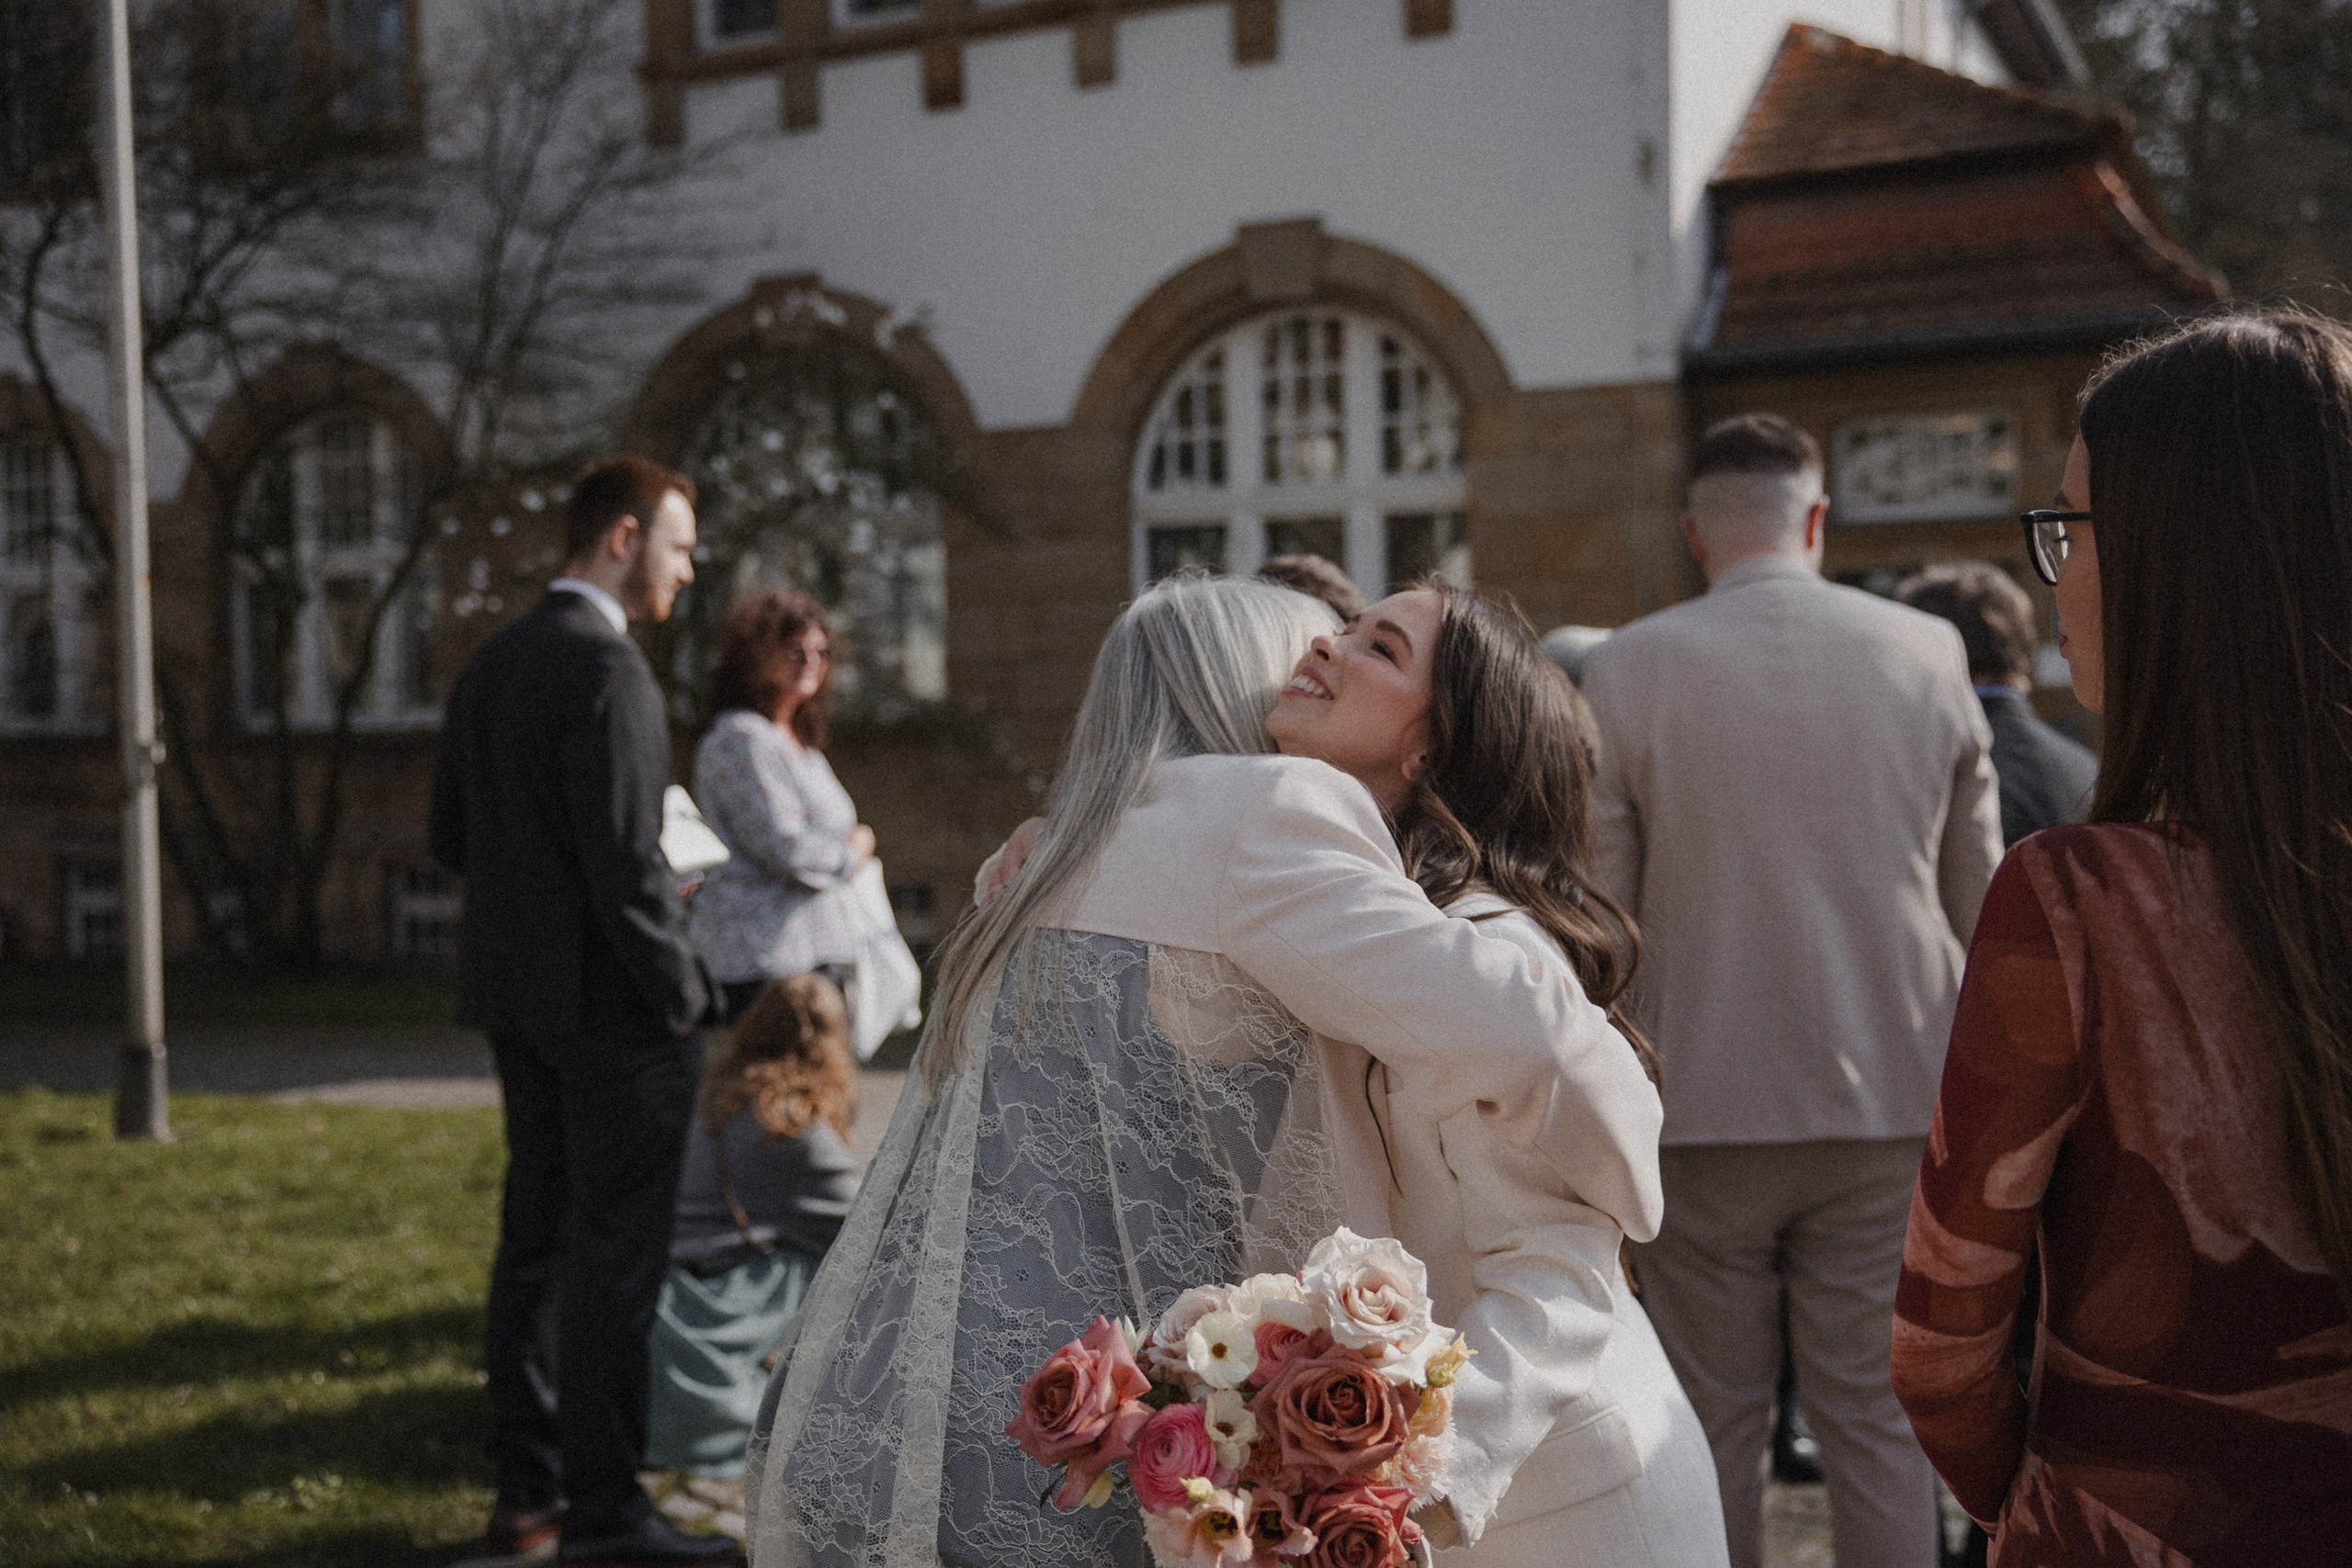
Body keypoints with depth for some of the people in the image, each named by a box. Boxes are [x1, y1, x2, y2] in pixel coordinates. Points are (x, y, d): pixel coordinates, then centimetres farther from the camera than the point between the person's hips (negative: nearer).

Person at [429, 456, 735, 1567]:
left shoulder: (491, 663, 11)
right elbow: (625, 860, -21)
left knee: (535, 1237, 14)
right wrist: (683, 991, -14)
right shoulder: (605, 669, -17)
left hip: (515, 993, 9)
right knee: (617, 1252, -2)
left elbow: (452, 837, 16)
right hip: (608, 1001, -9)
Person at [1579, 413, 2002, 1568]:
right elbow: (1981, 901, 8)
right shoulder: (1928, 654, 1)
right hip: (1890, 1096, 2)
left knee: (1710, 1429, 7)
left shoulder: (1626, 670, -4)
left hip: (1700, 1097, -1)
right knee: (1880, 1422, 8)